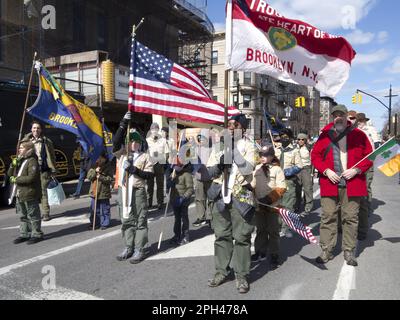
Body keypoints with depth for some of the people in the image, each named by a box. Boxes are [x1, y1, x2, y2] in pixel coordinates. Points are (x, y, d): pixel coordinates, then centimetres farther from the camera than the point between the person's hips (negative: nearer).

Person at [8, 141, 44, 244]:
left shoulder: (32, 161, -13)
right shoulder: (19, 161, 13)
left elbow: (31, 177, -23)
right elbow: (10, 174, 13)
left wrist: (16, 179, -16)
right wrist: (13, 164, -4)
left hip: (30, 194, -9)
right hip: (19, 194, 9)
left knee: (33, 216, 2)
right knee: (22, 216, 17)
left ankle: (37, 234, 12)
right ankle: (24, 234, 28)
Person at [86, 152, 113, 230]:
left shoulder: (108, 168, -6)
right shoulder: (93, 167, 4)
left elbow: (110, 179, -12)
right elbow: (89, 177, -1)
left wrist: (101, 177, -23)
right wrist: (95, 171, -16)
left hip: (104, 193, -4)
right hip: (94, 192, 4)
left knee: (104, 210, 4)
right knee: (94, 209, 13)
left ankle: (105, 224, 16)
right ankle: (94, 223, 26)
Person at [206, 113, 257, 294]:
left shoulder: (248, 145, -3)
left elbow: (247, 169, -20)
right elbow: (210, 171, 5)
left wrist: (234, 147, -16)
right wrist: (221, 162, -15)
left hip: (240, 196, -3)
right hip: (221, 196, 4)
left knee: (242, 237, 1)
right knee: (221, 235, 10)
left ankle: (242, 276, 12)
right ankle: (221, 271, 23)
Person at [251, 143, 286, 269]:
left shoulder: (277, 169, -7)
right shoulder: (257, 168, 8)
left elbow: (281, 188, -11)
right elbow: (253, 184, 15)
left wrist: (269, 198, -21)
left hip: (272, 206, -5)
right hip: (259, 205, 5)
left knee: (273, 231, 2)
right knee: (260, 229, 14)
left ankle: (274, 255, 12)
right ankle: (260, 252, 26)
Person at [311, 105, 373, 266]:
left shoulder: (358, 135, 5)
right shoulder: (325, 135, 6)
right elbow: (315, 155, 7)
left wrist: (356, 170, -9)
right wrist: (326, 171, -7)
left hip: (352, 184, 0)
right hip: (330, 183, 0)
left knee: (351, 218, 6)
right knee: (328, 216, 3)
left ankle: (349, 252, 19)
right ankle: (326, 251, 14)